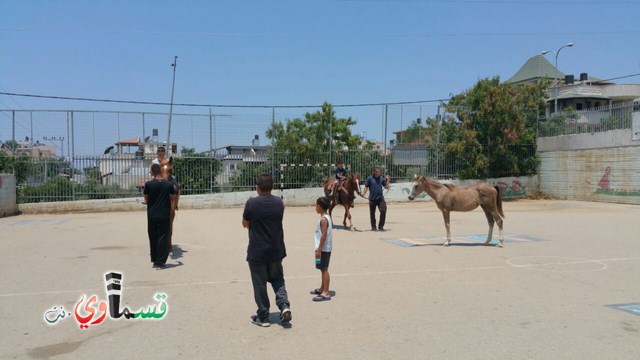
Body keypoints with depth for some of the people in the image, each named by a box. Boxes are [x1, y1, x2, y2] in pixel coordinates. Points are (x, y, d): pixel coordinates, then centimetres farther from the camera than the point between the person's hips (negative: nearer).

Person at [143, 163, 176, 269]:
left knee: (153, 238, 12)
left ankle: (155, 261, 19)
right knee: (163, 238, 4)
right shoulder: (168, 184, -5)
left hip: (152, 215, 1)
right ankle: (160, 262, 1)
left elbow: (146, 199, 3)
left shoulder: (148, 184, -7)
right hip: (164, 215, -1)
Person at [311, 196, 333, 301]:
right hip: (324, 248, 10)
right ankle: (322, 289, 31)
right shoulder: (326, 217, 12)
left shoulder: (323, 219, -17)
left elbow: (324, 235, -22)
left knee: (324, 269, -7)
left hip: (323, 249, -10)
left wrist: (319, 249, -21)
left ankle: (326, 293, -4)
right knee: (323, 269, 19)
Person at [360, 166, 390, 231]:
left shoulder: (382, 179, 6)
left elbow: (386, 187, 6)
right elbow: (366, 187, 1)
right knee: (372, 213, 7)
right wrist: (363, 193, -14)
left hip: (380, 198, 1)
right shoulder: (370, 178, -1)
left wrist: (388, 180, -5)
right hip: (372, 199, -1)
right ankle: (373, 227, 20)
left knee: (383, 211, -8)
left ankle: (381, 226, 6)